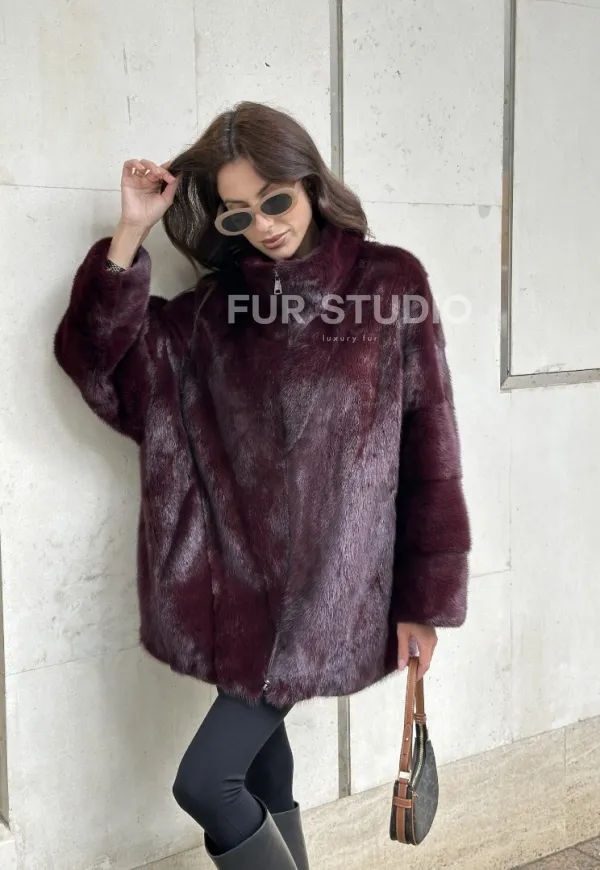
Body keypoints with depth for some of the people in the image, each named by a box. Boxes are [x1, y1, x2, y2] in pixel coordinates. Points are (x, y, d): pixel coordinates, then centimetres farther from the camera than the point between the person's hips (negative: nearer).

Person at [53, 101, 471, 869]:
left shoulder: (390, 282, -6)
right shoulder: (216, 302, 6)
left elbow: (428, 443, -6)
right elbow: (96, 356, -1)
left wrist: (424, 599, -5)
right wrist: (131, 233, -11)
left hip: (329, 569, -5)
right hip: (239, 567, 5)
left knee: (204, 781, -6)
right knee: (257, 749, 15)